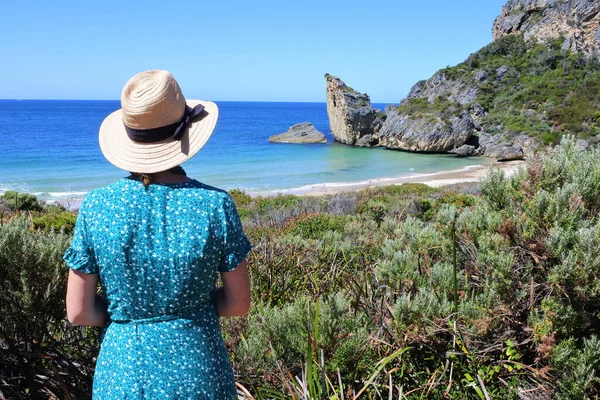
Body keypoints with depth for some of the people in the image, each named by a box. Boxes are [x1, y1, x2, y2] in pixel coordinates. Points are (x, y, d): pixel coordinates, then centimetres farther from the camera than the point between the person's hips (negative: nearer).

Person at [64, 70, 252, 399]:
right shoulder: (215, 204, -15)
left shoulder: (96, 206, -12)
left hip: (122, 368, 1)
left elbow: (78, 312, -6)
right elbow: (239, 303, -7)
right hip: (197, 366, -1)